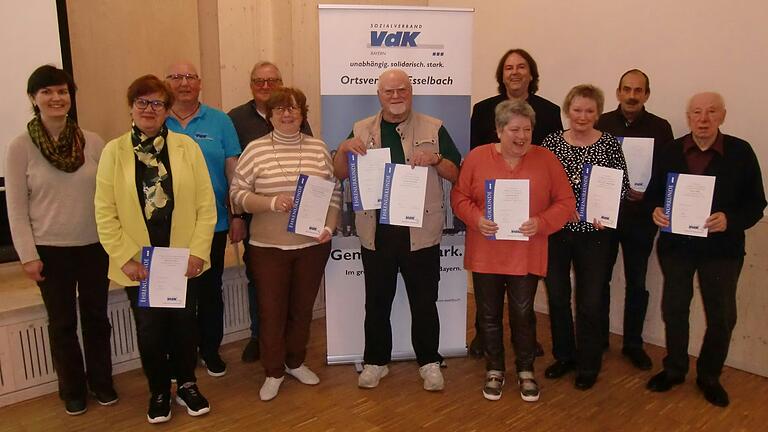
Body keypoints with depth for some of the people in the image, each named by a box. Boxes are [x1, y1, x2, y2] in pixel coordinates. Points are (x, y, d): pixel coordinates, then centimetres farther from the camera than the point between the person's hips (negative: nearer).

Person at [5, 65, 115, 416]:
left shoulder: (93, 142, -2)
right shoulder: (20, 147, -7)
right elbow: (16, 207, -5)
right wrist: (27, 255, -7)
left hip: (94, 246, 2)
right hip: (51, 250, -1)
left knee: (96, 316, 14)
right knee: (62, 322, 12)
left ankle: (101, 381, 33)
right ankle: (73, 389, 30)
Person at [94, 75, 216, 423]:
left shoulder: (187, 146, -1)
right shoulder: (113, 151, -1)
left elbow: (206, 204, -3)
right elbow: (105, 212, -3)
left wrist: (198, 251, -9)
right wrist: (124, 259, -9)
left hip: (183, 259, 1)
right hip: (139, 263, 0)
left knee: (184, 325, 13)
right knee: (150, 330, 11)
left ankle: (186, 385, 35)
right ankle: (159, 392, 33)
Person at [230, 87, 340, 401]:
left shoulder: (318, 148, 3)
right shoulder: (255, 149, -3)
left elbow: (335, 193, 5)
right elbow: (238, 193, -4)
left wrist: (329, 227, -8)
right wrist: (270, 202, -19)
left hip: (312, 244, 2)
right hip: (268, 246, -2)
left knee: (302, 307, 15)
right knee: (271, 310, 8)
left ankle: (296, 362, 36)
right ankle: (273, 372, 26)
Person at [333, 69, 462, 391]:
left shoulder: (434, 129, 3)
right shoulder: (361, 130, 8)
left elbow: (457, 175, 3)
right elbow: (340, 175, 9)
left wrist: (435, 159, -16)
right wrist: (343, 149, -10)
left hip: (421, 233, -1)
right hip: (376, 233, 2)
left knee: (424, 303, 10)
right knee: (376, 303, 13)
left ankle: (429, 362, 27)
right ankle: (375, 361, 29)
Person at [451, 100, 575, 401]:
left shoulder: (546, 159, -1)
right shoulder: (477, 157, -1)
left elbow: (565, 202, -1)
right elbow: (459, 196, 1)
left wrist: (541, 223, -18)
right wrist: (476, 219, -17)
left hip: (526, 256, 0)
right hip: (486, 254, 1)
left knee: (522, 315, 8)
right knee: (489, 315, 12)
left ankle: (526, 371, 29)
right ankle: (494, 370, 30)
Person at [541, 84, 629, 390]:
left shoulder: (609, 144, -2)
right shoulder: (552, 141, 1)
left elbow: (622, 187, -1)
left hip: (593, 233, -2)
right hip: (556, 230, 2)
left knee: (590, 301, 6)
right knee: (557, 295, 11)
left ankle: (588, 365, 25)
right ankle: (564, 356, 32)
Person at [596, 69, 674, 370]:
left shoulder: (660, 128, 0)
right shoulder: (601, 124, -1)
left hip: (640, 218, 0)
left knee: (637, 283, 11)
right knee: (599, 279, 10)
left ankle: (633, 343, 25)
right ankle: (598, 338, 27)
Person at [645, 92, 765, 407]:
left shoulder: (741, 152, -7)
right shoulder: (671, 151, -1)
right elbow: (653, 192, 5)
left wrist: (730, 220, -24)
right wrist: (656, 211, -16)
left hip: (722, 248, -1)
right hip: (675, 244, 2)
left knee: (721, 316, 9)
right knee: (674, 309, 12)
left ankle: (709, 377, 31)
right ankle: (674, 369, 33)